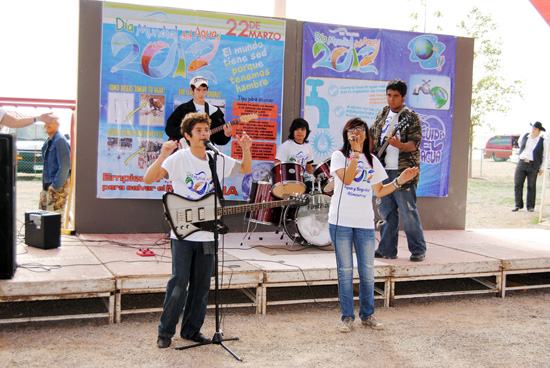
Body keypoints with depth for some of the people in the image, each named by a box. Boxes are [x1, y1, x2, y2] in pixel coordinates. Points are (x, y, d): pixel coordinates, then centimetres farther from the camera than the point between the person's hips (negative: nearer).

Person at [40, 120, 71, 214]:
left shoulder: (60, 141, -15)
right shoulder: (48, 142, 15)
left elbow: (65, 166, -21)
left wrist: (56, 186, -20)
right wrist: (44, 184, 18)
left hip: (59, 185, -10)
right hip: (47, 185, 10)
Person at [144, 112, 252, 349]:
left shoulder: (218, 160, 8)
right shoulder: (179, 159, -8)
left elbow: (246, 169, 19)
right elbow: (148, 179, -18)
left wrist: (246, 150, 1)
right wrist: (162, 157, -33)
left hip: (207, 234, 5)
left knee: (201, 286, 10)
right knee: (179, 284, -5)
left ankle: (191, 330, 24)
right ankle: (165, 331, 11)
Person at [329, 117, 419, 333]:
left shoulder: (372, 160, 13)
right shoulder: (339, 156, 2)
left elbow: (379, 192, 14)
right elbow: (346, 179, -16)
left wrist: (399, 181, 3)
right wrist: (356, 154, -20)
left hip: (365, 223, 3)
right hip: (341, 221, -3)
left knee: (367, 271, 6)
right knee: (345, 271, 3)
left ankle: (367, 315, 21)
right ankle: (347, 317, 13)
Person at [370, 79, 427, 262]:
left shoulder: (411, 117, -3)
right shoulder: (382, 116, 15)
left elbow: (414, 143, -12)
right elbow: (372, 137, 24)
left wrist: (399, 145, -31)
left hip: (403, 172, -6)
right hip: (383, 171, 6)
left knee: (408, 213, -4)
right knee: (385, 212, 9)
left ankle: (418, 250, 8)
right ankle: (387, 249, 17)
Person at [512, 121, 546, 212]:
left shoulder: (542, 141, 0)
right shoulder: (525, 137, 8)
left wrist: (541, 168, 1)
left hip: (533, 165, -3)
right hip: (521, 163, 3)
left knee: (531, 186, 1)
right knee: (517, 184, -1)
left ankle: (530, 206, 12)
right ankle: (518, 205, 8)